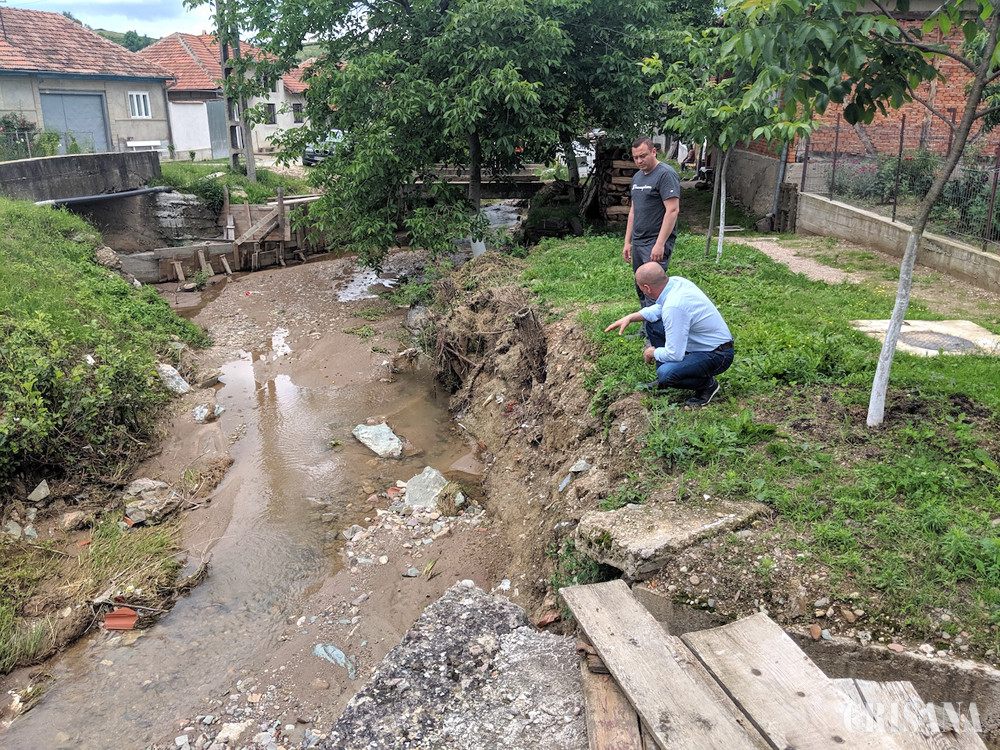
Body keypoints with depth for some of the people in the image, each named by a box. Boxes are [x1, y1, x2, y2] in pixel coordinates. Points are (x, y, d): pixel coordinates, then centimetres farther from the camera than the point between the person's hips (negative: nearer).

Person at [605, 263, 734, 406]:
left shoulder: (674, 307, -33)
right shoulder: (675, 281, -6)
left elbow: (674, 355, -28)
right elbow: (660, 308, 17)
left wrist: (653, 352, -7)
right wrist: (631, 317, 8)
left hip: (717, 355, -9)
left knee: (666, 372, -30)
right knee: (652, 323, 10)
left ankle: (708, 385, -1)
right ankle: (664, 380, 19)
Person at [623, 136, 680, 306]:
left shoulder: (666, 174, -11)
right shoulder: (637, 176, 16)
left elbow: (673, 210, -18)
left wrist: (660, 244, -22)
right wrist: (627, 242, 18)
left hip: (656, 243, -9)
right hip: (637, 242, 9)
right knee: (641, 290, 12)